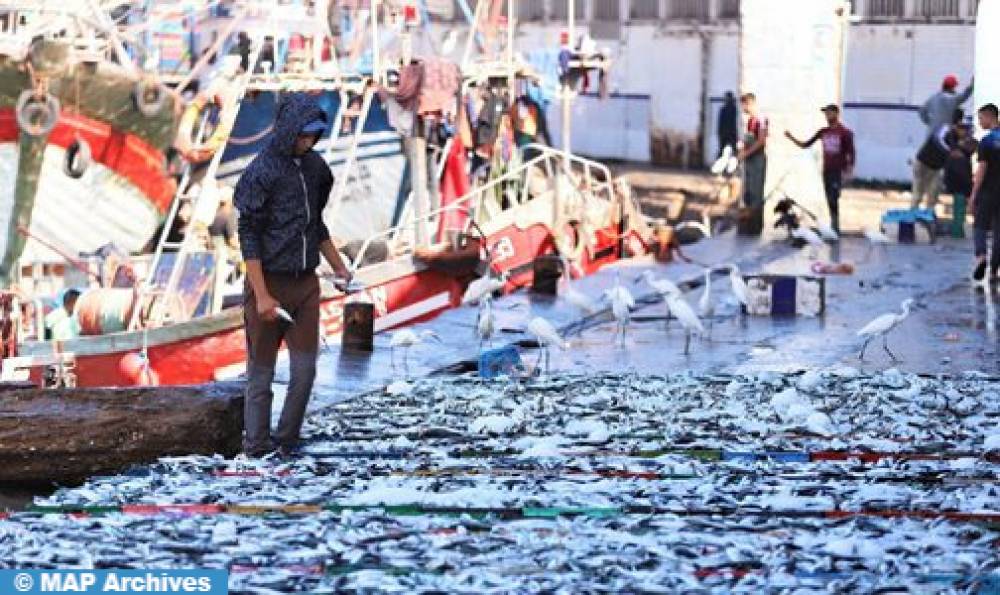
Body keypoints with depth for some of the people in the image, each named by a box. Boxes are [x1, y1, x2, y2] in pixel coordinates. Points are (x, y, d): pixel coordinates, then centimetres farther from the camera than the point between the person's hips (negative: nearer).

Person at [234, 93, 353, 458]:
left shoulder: (314, 165, 8)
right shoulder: (261, 171, -12)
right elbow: (248, 236, -13)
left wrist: (337, 266, 23)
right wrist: (261, 296, -16)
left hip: (306, 283, 6)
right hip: (269, 283, -6)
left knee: (305, 369, 3)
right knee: (261, 372, 3)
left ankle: (286, 444, 15)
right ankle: (257, 451, 11)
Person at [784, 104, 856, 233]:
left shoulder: (845, 132, -7)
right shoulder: (823, 132, 8)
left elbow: (851, 153, -7)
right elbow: (806, 145, 11)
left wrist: (849, 171, -15)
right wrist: (791, 138, 0)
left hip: (839, 171, -6)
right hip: (827, 171, 6)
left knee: (833, 198, -15)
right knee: (830, 200, 8)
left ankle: (835, 225, -13)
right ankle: (834, 227, 15)